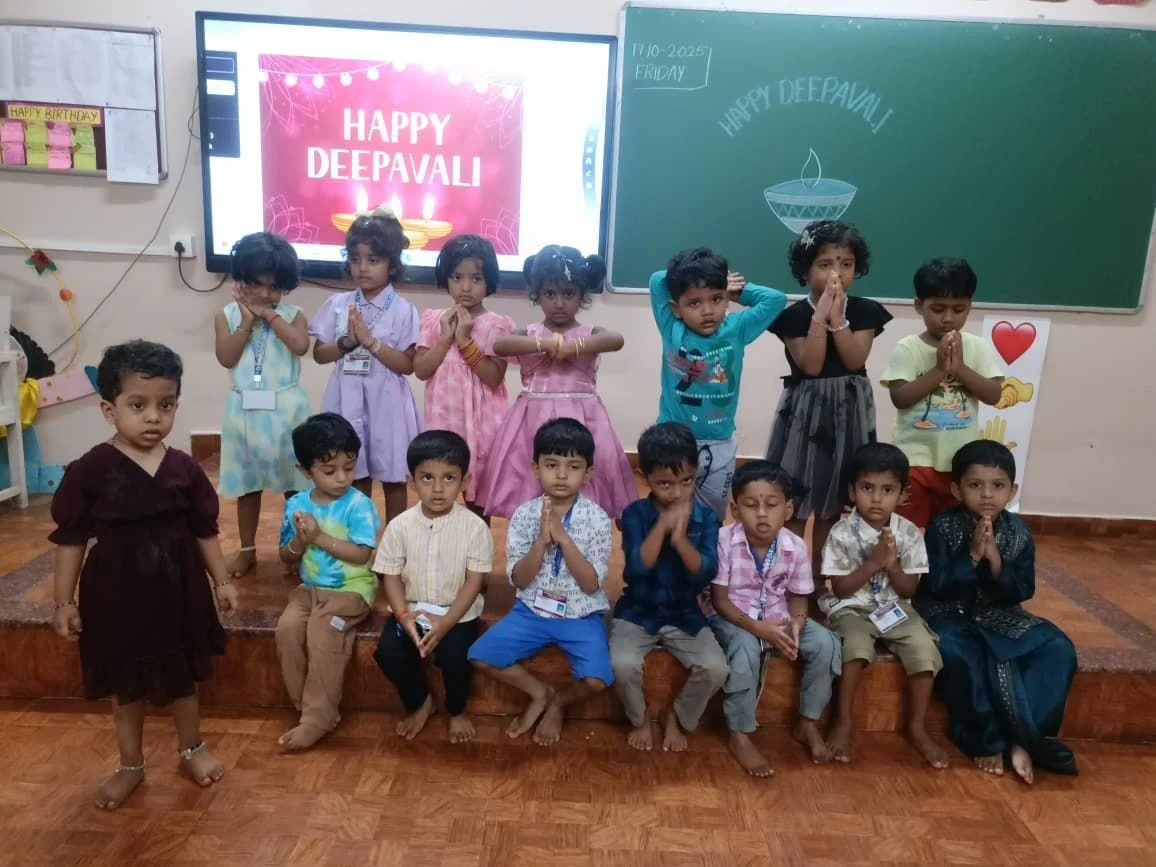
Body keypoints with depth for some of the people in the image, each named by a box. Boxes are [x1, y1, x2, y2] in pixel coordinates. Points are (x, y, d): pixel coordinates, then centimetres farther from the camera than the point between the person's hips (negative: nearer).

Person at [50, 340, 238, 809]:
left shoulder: (184, 468, -7)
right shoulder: (90, 470, -13)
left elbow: (204, 530, 2)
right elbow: (71, 539, -7)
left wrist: (222, 581, 5)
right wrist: (64, 601, -6)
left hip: (178, 587, 2)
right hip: (116, 591, -1)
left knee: (183, 676, 17)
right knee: (125, 684, 16)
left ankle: (192, 748, 39)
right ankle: (130, 764, 36)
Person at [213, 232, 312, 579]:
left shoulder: (292, 314, -2)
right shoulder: (228, 315, 1)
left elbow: (301, 346, -21)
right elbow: (226, 358, -11)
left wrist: (269, 314, -16)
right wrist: (248, 321, -13)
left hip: (285, 409, -2)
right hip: (245, 410, 2)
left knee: (293, 482, 8)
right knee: (247, 483, 14)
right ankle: (247, 550, 28)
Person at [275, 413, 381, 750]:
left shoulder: (358, 505, -12)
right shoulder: (296, 505, 2)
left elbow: (361, 555, -19)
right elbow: (286, 558, 9)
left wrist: (319, 537, -21)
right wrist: (299, 541, -13)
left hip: (351, 588, -5)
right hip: (310, 587, 5)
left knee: (322, 632, -27)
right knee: (287, 628, -21)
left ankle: (319, 718, -15)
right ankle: (307, 704, -4)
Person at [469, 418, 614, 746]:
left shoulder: (597, 519, -11)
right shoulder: (524, 515, -6)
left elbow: (591, 584, -15)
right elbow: (519, 580, -8)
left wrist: (563, 537, -24)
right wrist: (542, 540, -24)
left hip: (581, 615, -2)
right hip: (532, 610, 2)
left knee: (597, 679, -25)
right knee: (480, 656, -14)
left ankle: (559, 703, 11)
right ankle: (540, 694, 10)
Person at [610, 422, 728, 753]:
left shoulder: (706, 518, -6)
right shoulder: (635, 514, -11)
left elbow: (706, 575, -18)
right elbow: (636, 570, -23)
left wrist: (681, 538, -33)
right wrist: (662, 525, -31)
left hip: (685, 614, 2)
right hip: (638, 612, -1)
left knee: (715, 668, -20)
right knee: (623, 664, -26)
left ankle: (678, 719, 12)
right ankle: (639, 719, 8)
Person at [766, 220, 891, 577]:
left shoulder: (865, 311, 0)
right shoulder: (793, 315, -7)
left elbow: (854, 361, -12)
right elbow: (811, 366, -16)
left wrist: (837, 317, -17)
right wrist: (820, 317, -20)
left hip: (848, 410, 3)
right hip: (806, 409, -2)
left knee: (832, 503, 12)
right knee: (795, 501, 1)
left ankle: (818, 576, 26)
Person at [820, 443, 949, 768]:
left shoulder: (909, 533, -4)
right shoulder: (842, 533, -12)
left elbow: (908, 590, -1)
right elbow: (841, 588, -11)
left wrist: (892, 565, -21)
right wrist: (873, 562, -23)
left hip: (894, 609, 3)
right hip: (851, 608, -3)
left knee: (925, 648, -21)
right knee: (858, 645, -33)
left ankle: (917, 726, 0)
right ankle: (843, 721, -14)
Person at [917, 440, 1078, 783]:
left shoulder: (1019, 533, -2)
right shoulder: (942, 528, -12)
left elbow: (1022, 592, -4)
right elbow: (936, 586, -17)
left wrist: (995, 559, -20)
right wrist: (972, 555, -25)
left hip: (998, 616, 4)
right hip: (949, 614, -4)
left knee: (1058, 649, -15)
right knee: (959, 654, -34)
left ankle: (1022, 737, -9)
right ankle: (987, 738, -11)